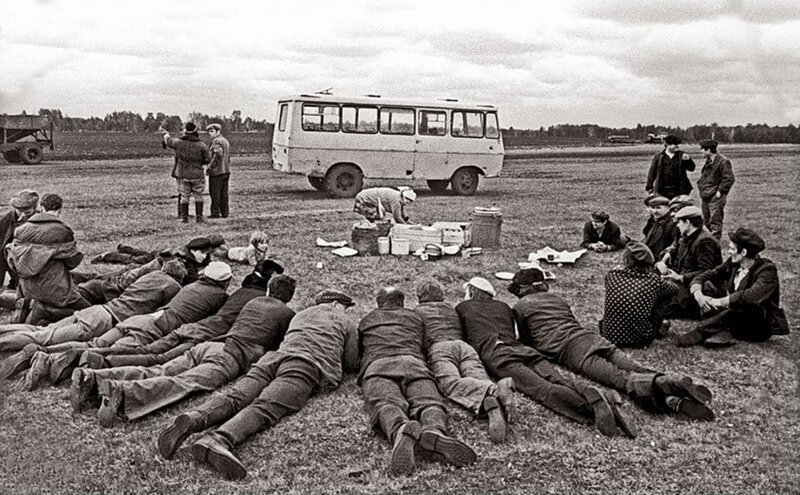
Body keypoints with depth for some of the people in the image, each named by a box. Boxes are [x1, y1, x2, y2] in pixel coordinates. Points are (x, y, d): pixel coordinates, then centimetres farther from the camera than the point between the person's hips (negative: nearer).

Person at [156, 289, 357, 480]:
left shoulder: (300, 315, 41)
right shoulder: (345, 322, 29)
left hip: (275, 356, 5)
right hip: (308, 365, -5)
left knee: (234, 397, -13)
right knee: (265, 408, -27)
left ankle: (193, 419, -44)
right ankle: (216, 441, -54)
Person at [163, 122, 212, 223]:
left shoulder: (179, 143, -5)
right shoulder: (201, 145, -10)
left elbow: (168, 141, 15)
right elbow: (207, 159, -6)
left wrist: (166, 134, 37)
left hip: (183, 174, 2)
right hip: (197, 174, -2)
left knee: (184, 196, 10)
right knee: (198, 196, 7)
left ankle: (184, 217, 11)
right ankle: (199, 217, 5)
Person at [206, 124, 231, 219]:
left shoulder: (216, 141, -11)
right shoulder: (226, 141, 19)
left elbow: (218, 154, -26)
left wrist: (210, 167, -21)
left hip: (216, 171, -9)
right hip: (226, 171, 9)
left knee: (215, 193, -4)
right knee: (224, 193, 10)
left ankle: (215, 213, -2)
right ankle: (224, 213, 11)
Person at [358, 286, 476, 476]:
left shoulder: (366, 320, 36)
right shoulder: (415, 317, 37)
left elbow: (359, 352, 49)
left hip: (377, 364, -1)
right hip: (414, 362, 1)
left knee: (386, 404, -27)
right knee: (429, 402, -20)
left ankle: (401, 430, -64)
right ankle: (434, 431, -57)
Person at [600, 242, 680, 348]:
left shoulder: (611, 276, -9)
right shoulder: (654, 281, -12)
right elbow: (674, 289, 10)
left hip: (610, 336, 1)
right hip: (639, 341, -1)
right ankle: (658, 330, 40)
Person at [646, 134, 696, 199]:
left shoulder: (681, 155, 6)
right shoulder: (658, 156, 3)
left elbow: (691, 168, 4)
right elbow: (652, 172, 7)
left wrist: (688, 160, -16)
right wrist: (649, 187, 5)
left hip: (679, 190, 1)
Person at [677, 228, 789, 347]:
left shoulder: (767, 269, -17)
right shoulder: (732, 264, 2)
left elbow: (753, 295, -35)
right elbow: (702, 277, 1)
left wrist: (720, 302, -33)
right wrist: (698, 295, -21)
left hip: (762, 327, -6)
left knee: (743, 303, -37)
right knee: (706, 285, -10)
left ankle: (701, 332, -32)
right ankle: (722, 332, -32)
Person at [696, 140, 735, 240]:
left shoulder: (723, 162, -12)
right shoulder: (708, 162, 16)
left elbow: (729, 179, -17)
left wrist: (720, 191, -17)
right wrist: (700, 186, 13)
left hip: (715, 198, -9)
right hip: (706, 197, 9)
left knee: (715, 223, -9)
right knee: (706, 222, 15)